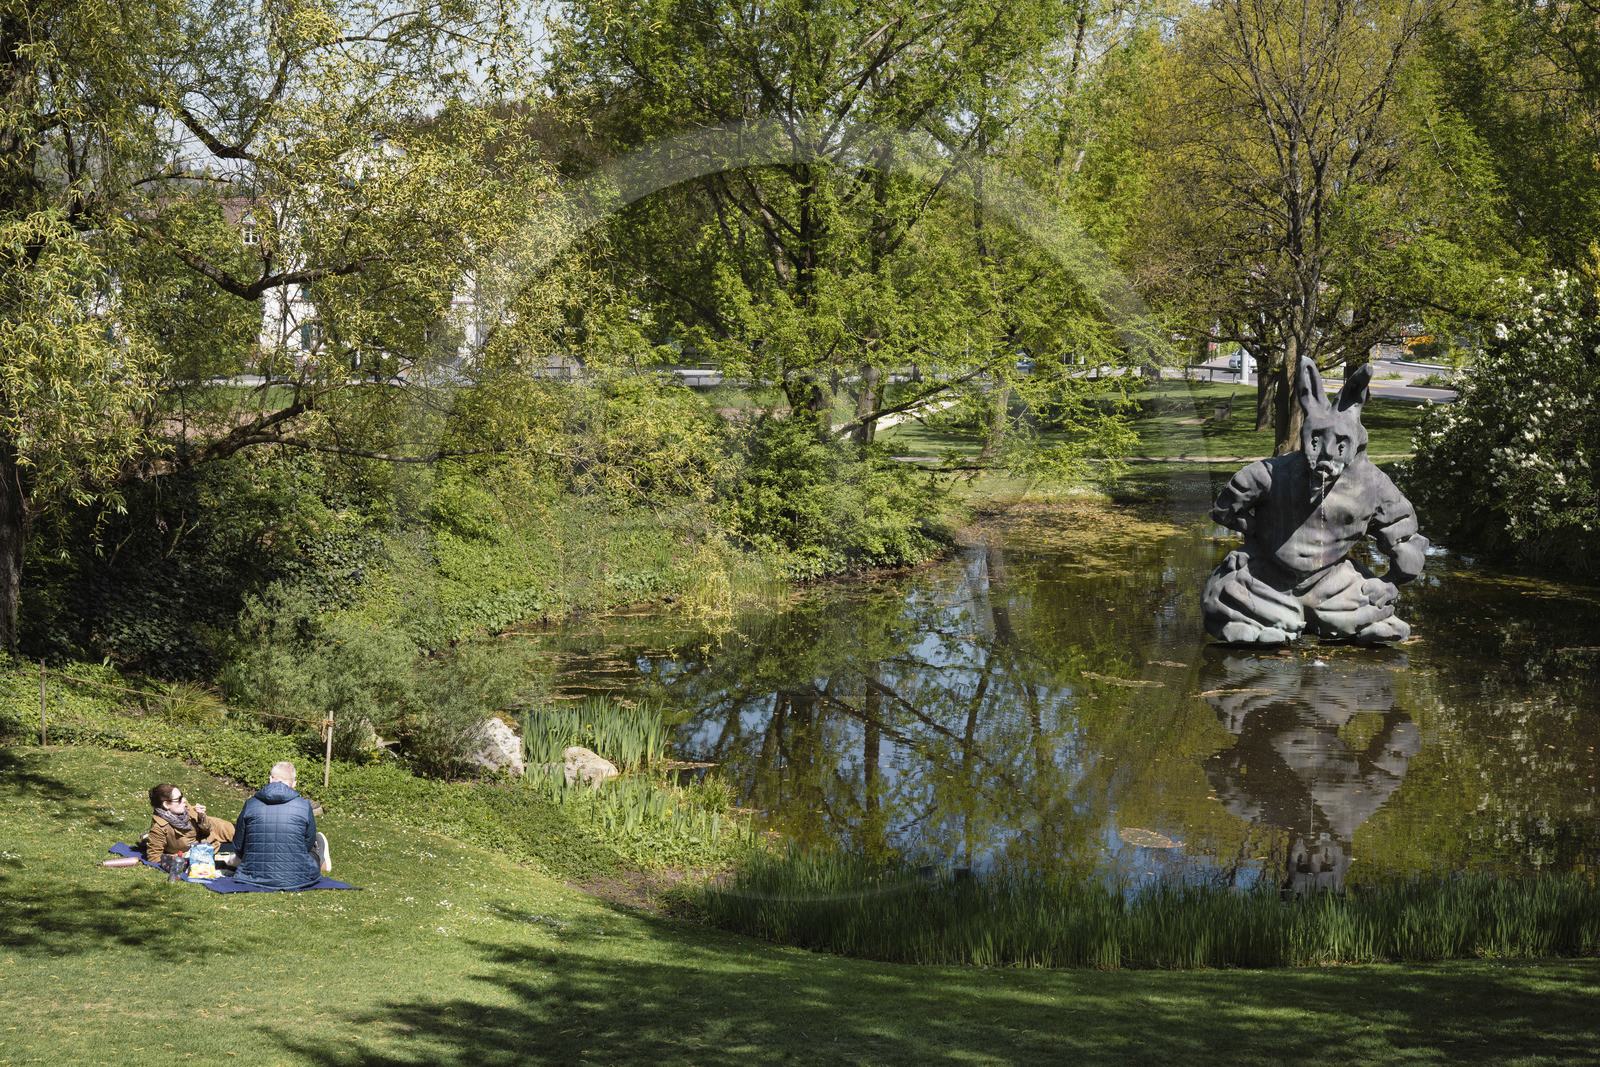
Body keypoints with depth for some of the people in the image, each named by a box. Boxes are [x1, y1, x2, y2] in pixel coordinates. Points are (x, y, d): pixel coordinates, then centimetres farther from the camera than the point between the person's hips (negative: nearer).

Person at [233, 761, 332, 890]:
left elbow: (238, 845, 4)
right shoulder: (304, 806, -10)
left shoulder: (250, 805, -6)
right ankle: (321, 861, 59)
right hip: (295, 879, -1)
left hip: (255, 879, 1)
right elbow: (308, 844, 2)